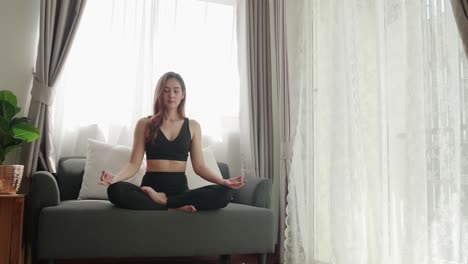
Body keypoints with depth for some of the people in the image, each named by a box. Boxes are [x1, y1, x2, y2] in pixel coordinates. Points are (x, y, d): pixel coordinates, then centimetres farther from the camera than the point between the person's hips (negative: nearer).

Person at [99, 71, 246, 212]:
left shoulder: (192, 126, 11)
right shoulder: (144, 124, 7)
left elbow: (199, 166, 7)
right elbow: (134, 164, 1)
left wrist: (223, 182, -11)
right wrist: (115, 178, -20)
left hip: (180, 188, 1)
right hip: (151, 186, -1)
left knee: (224, 193, -26)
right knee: (115, 190, -33)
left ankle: (162, 200, -21)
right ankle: (174, 208, -27)